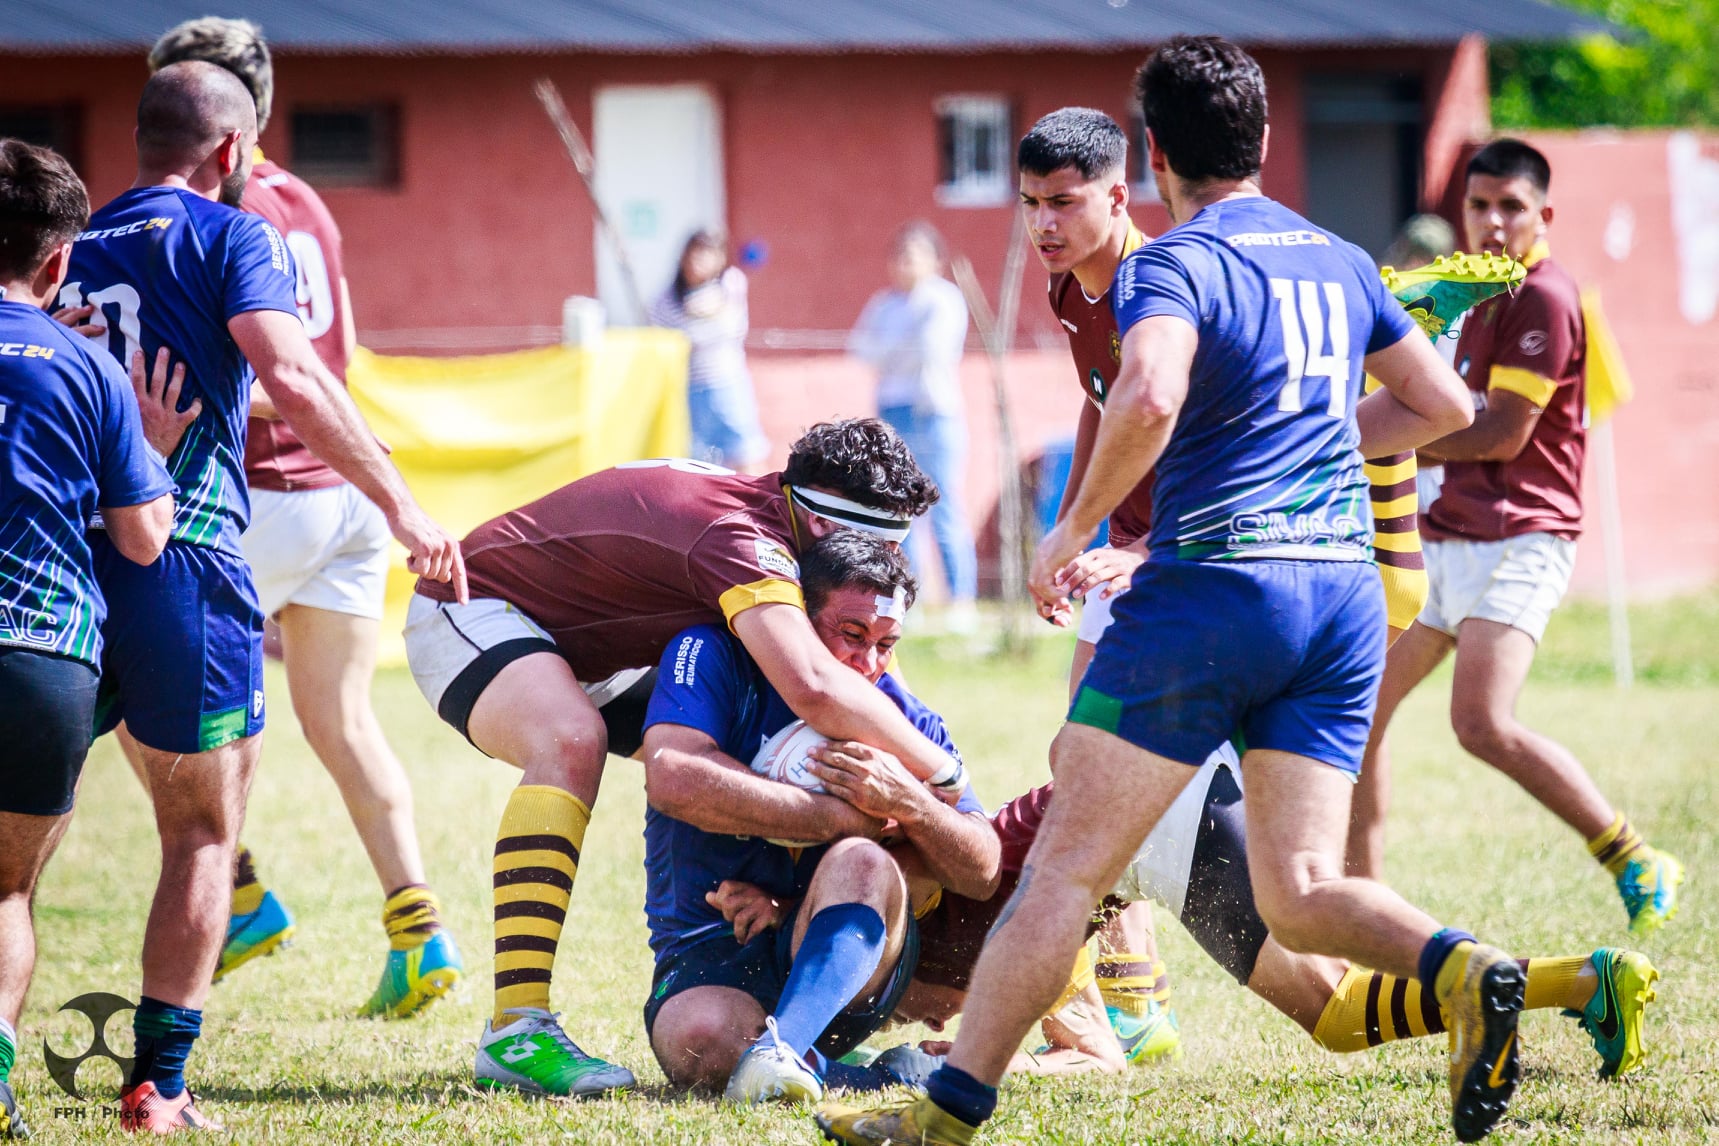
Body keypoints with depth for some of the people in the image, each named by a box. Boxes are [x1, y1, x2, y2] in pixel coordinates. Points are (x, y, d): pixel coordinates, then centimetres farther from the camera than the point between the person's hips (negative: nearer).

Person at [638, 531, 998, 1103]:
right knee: (698, 1043, -37)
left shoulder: (902, 717, 3)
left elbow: (981, 873, 2)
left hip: (846, 956, 2)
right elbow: (675, 781, -26)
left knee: (859, 862, -33)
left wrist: (907, 803, -21)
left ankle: (783, 1045, -49)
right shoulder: (713, 657, -6)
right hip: (708, 953, -2)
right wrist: (854, 818, -19)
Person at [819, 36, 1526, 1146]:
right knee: (1300, 892, 5)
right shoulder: (1343, 262, 16)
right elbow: (1445, 406, 23)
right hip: (1346, 588, 6)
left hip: (1213, 579, -6)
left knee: (1068, 859, -1)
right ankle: (1464, 971, -23)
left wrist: (1074, 527, -11)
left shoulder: (1176, 264, -5)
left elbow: (1150, 397, -25)